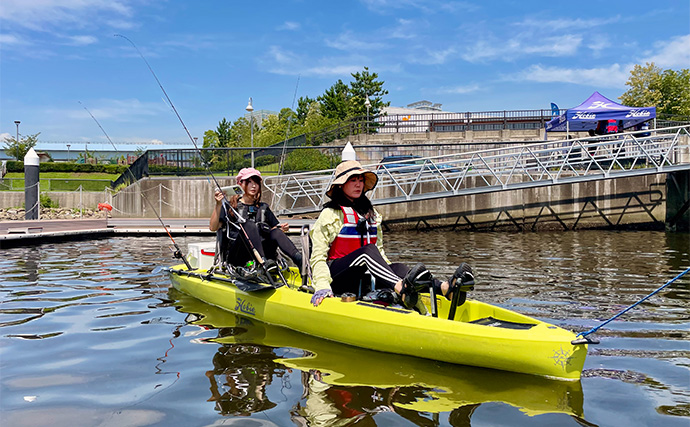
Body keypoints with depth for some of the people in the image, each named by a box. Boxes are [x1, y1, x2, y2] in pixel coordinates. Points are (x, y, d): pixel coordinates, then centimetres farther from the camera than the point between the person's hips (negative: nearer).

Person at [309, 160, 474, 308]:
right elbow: (318, 257, -6)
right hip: (337, 276, -5)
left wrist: (389, 272, 7)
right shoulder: (330, 215, 0)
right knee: (368, 250, -33)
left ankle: (444, 287, -50)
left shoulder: (371, 214, 19)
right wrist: (322, 287, -20)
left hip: (364, 279, 5)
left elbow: (379, 251, 23)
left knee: (397, 267, -25)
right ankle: (401, 288, -60)